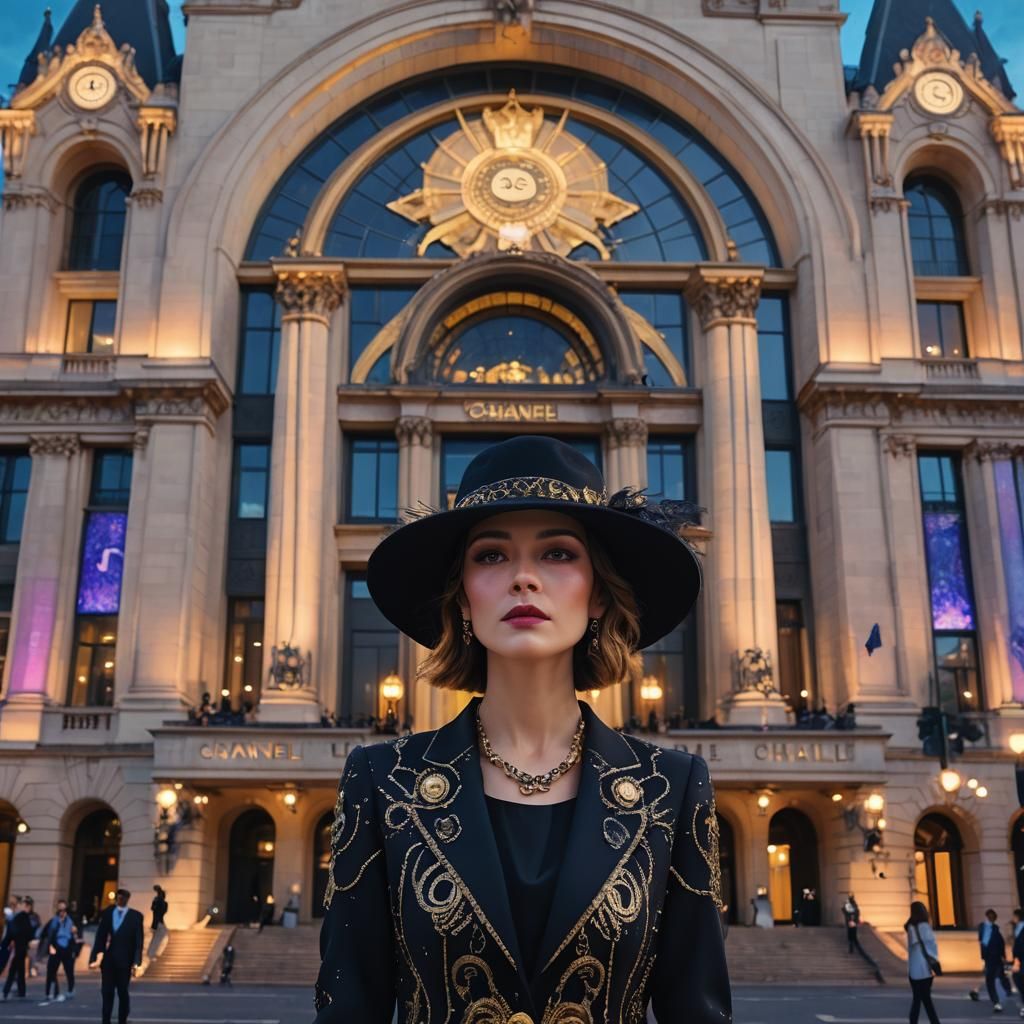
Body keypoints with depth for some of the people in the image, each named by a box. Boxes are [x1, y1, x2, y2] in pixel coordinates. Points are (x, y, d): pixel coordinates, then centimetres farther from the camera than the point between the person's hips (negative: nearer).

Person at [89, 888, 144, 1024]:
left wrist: (136, 962, -15)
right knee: (107, 992, 4)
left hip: (125, 960, -2)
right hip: (109, 959, 2)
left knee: (122, 992, 6)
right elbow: (100, 936, 4)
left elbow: (138, 941, -7)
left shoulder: (135, 916, -4)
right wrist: (93, 957, -3)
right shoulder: (107, 913, 4)